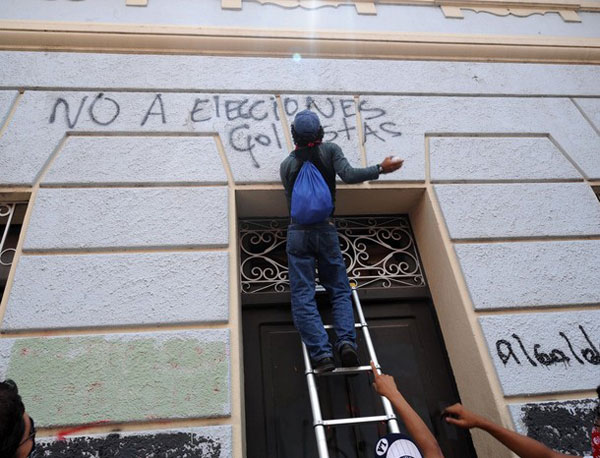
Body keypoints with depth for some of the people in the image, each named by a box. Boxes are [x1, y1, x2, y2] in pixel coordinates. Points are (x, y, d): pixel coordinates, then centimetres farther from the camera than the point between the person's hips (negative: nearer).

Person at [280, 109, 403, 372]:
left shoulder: (287, 165, 8)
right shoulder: (330, 151, 3)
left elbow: (291, 200, 13)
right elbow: (348, 176, -12)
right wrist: (381, 169, -4)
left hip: (298, 233, 0)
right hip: (326, 230, 0)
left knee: (303, 296, -2)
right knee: (340, 291, 9)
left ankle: (322, 354, -14)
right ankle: (346, 342, -12)